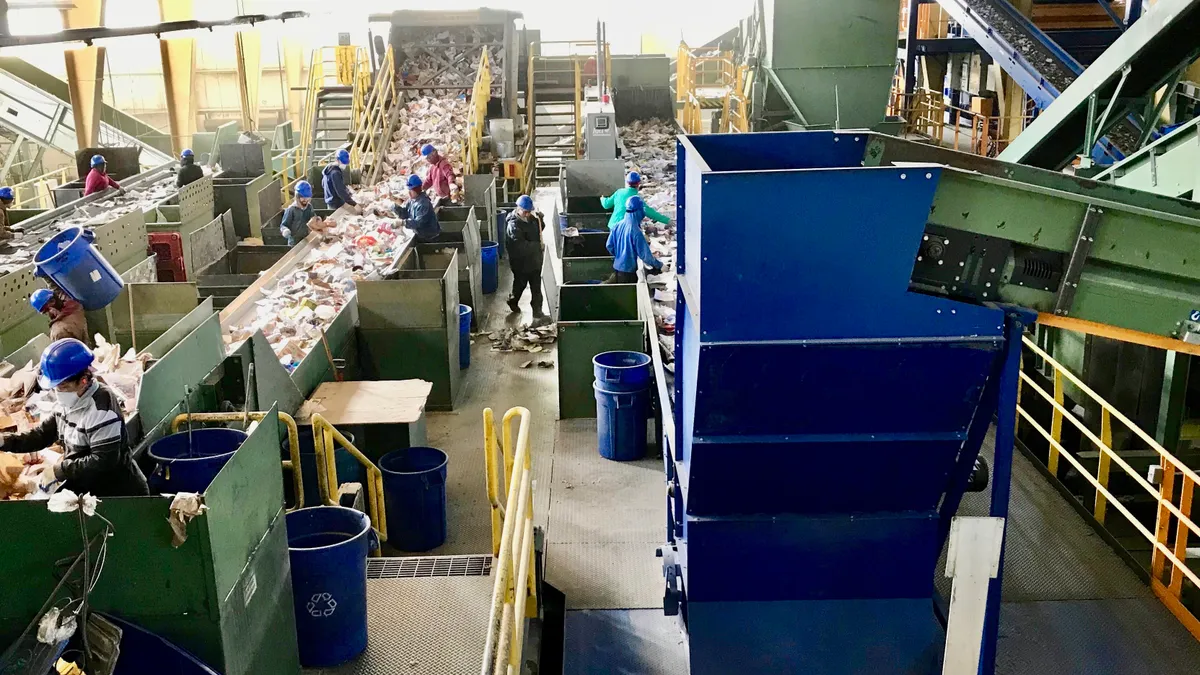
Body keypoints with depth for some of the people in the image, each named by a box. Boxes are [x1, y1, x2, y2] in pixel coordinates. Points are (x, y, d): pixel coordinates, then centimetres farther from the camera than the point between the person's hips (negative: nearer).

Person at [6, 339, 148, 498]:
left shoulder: (101, 409, -26)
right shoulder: (68, 403, 4)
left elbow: (103, 461, -29)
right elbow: (43, 434, 10)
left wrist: (58, 470, -22)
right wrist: (5, 441, -4)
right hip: (86, 488, 9)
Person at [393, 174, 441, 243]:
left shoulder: (423, 203, -29)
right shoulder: (412, 200, 1)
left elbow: (419, 222, -35)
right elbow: (404, 214, 1)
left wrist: (403, 223, -41)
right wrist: (395, 207, -18)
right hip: (420, 235, 9)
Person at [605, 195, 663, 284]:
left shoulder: (618, 225, -3)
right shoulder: (636, 231, -22)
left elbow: (609, 246, 5)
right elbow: (645, 255, -18)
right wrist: (659, 265, -4)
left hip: (616, 267, 6)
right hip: (629, 271, -6)